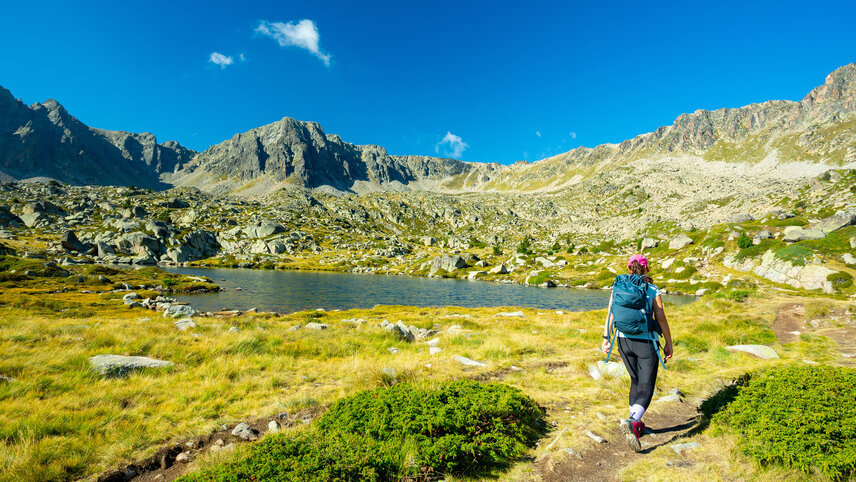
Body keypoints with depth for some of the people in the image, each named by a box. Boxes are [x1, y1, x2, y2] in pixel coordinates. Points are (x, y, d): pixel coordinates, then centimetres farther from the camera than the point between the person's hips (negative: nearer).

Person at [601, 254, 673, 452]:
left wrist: (606, 339, 2)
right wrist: (669, 344, 2)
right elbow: (661, 319, -7)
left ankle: (636, 424, 26)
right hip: (646, 343, -4)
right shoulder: (653, 291, -6)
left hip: (624, 341, 4)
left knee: (636, 381, 22)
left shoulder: (618, 287, 1)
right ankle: (632, 422, -23)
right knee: (646, 388, 1)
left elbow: (611, 315, -2)